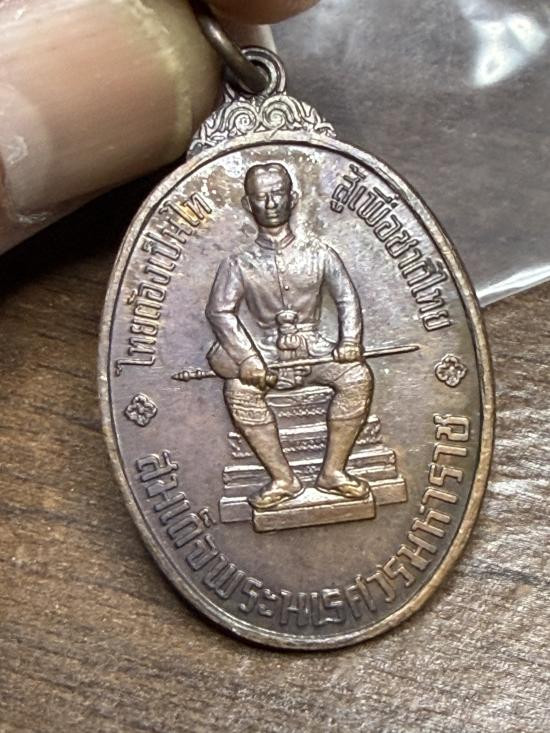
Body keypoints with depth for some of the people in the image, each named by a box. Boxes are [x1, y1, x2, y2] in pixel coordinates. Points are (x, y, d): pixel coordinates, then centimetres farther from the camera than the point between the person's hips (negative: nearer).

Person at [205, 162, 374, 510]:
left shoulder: (318, 253, 4)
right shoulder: (240, 264, 0)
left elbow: (347, 298, 0)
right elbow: (219, 310, -11)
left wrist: (350, 341, -18)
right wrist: (246, 357, -26)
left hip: (316, 349, 1)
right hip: (269, 355, 0)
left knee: (358, 376, -27)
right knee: (239, 388, -30)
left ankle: (333, 471, -15)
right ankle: (283, 478, -19)